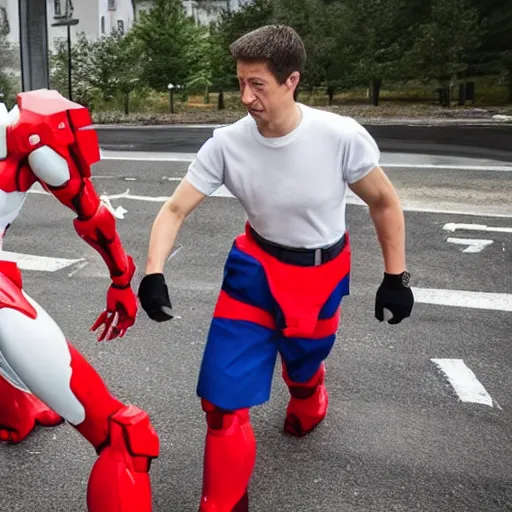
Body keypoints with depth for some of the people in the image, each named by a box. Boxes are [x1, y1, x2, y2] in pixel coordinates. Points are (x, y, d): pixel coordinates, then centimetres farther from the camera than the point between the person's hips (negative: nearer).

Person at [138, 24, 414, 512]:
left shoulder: (342, 137, -24)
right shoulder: (227, 143, -19)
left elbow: (384, 203, -9)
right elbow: (175, 209, -13)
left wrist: (395, 277, -6)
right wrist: (153, 273, -27)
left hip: (322, 275, 0)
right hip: (255, 270, 1)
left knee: (302, 363, 22)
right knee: (222, 393, -7)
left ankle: (308, 402, 63)